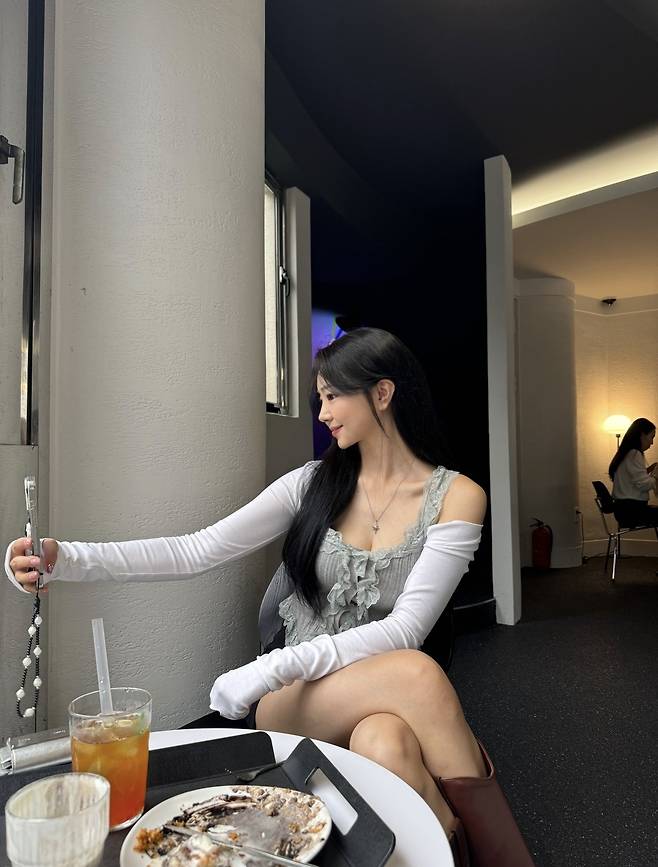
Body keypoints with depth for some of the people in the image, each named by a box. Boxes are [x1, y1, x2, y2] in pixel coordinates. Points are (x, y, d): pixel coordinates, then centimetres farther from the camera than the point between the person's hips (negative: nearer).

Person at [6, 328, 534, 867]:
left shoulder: (456, 497, -5)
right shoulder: (313, 483, 2)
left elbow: (405, 629, -14)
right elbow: (197, 552, -5)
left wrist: (273, 666, -23)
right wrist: (66, 559, -17)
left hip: (381, 705, -1)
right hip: (292, 700, 1)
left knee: (387, 743, -37)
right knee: (416, 675, -32)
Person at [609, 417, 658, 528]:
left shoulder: (627, 453, 15)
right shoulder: (634, 454, -14)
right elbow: (643, 484, -19)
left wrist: (648, 470, 11)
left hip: (625, 507, 10)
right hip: (631, 510, -10)